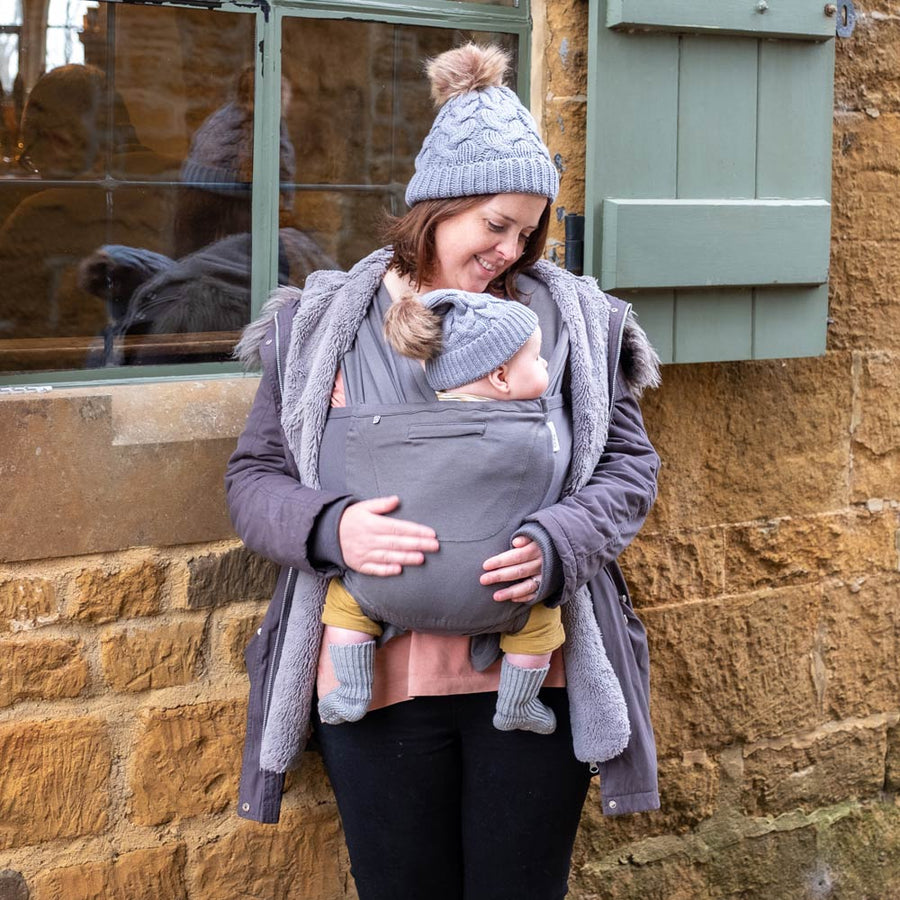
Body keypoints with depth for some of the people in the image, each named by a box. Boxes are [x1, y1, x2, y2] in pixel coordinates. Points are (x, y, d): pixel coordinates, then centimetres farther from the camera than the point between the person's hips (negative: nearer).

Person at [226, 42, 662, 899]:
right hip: (375, 680, 0)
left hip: (537, 674, 0)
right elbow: (254, 478, 5)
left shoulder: (572, 321, 4)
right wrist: (328, 527, -17)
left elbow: (629, 466, 5)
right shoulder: (320, 326, 3)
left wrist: (557, 543, -15)